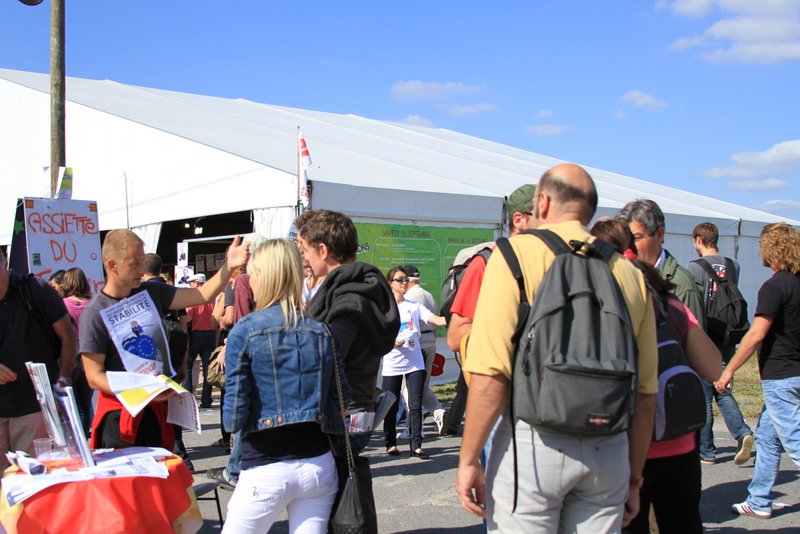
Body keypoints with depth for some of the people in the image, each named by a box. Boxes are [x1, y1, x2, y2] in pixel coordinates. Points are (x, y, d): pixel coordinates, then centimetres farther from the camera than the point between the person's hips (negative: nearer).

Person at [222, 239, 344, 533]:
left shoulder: (245, 330, -8)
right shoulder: (323, 330, 3)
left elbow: (235, 409, -9)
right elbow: (337, 403, 6)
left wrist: (234, 425, 11)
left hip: (265, 469, -3)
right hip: (318, 463, 4)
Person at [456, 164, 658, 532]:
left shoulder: (516, 253, -3)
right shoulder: (629, 274, 11)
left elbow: (491, 374, -13)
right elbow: (646, 394, 11)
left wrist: (468, 460, -6)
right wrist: (633, 478, 20)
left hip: (534, 441, -4)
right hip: (609, 452, 5)